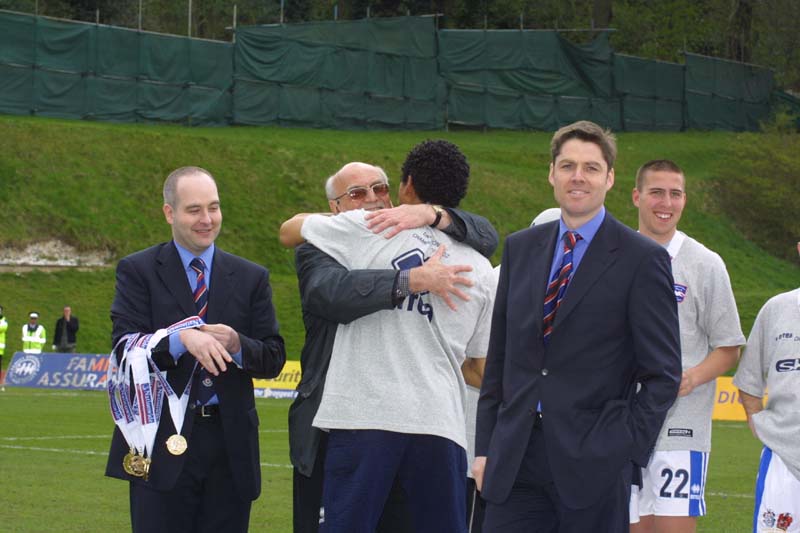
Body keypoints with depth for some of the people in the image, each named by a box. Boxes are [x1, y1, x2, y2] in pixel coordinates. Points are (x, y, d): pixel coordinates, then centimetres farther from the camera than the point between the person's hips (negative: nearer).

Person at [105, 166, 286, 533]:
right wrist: (182, 339, -27)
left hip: (230, 444, 3)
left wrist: (237, 345, -16)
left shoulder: (252, 278, 11)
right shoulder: (138, 271, 3)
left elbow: (273, 359, 6)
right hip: (162, 444, -3)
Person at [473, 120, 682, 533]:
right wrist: (485, 447, 10)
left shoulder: (643, 260, -2)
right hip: (514, 460, 4)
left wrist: (625, 451, -11)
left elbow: (663, 374, -3)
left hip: (593, 463, -4)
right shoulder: (519, 248, 14)